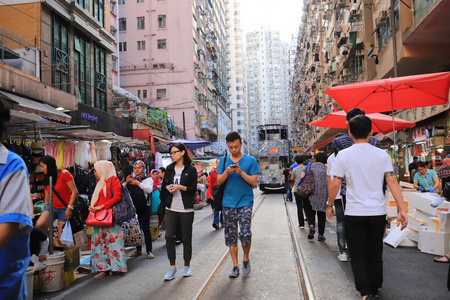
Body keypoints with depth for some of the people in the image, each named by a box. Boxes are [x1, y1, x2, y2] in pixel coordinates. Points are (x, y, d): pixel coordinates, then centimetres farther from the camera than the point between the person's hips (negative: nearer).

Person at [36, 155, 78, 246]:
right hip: (52, 207, 5)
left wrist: (69, 207, -17)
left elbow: (74, 191, -11)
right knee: (39, 224, -26)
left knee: (61, 239, -8)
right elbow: (47, 199, 19)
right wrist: (45, 213, 16)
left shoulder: (64, 174, -7)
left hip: (65, 209, -5)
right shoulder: (46, 179, 13)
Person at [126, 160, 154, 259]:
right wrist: (126, 182, -12)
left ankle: (149, 251, 4)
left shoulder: (148, 179, -1)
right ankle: (138, 250, 21)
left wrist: (138, 183, -28)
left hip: (144, 208, -4)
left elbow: (149, 189, -19)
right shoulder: (131, 179, 11)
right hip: (133, 208, 4)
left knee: (146, 229, -3)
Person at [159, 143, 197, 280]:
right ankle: (172, 267, 7)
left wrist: (180, 187, -18)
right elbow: (164, 184, 16)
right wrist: (168, 187, -6)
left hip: (186, 209, -3)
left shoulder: (191, 169, -1)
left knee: (186, 238, 4)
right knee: (169, 236, -6)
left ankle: (187, 265, 22)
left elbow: (194, 189, -4)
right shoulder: (169, 169, 12)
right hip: (171, 208, 3)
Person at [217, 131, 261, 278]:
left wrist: (241, 172, -16)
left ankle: (246, 259, 15)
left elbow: (254, 182, -3)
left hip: (245, 203, -3)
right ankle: (235, 266, 19)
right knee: (230, 236, 7)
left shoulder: (250, 160, 1)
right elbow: (218, 181, 4)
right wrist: (226, 172, -15)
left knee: (245, 234, -13)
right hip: (228, 204, 3)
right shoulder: (223, 160, 9)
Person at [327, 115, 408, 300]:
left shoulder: (344, 155, -6)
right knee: (375, 254, 17)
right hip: (378, 212, 3)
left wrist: (330, 205, 7)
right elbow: (392, 181, -6)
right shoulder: (382, 154, 0)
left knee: (358, 256, 7)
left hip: (354, 213, -2)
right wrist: (402, 210, -5)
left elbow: (335, 183, -7)